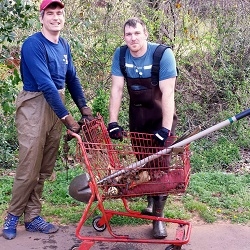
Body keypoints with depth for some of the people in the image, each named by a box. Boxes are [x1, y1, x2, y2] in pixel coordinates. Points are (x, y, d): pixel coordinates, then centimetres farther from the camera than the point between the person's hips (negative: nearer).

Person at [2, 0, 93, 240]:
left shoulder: (64, 45, 11)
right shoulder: (33, 44, -14)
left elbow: (72, 78, 16)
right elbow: (45, 84, -21)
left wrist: (84, 107, 6)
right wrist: (67, 117, -24)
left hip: (56, 105, 7)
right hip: (35, 106, -7)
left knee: (45, 168, 10)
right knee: (29, 168, -4)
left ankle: (32, 217, 21)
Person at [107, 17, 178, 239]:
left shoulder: (163, 54, -23)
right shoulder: (120, 54, -10)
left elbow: (167, 93, -26)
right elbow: (117, 89, -11)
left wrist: (166, 128, -32)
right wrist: (113, 122, -19)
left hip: (161, 113, -4)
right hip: (137, 113, 4)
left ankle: (158, 216, 0)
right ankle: (150, 201, 31)